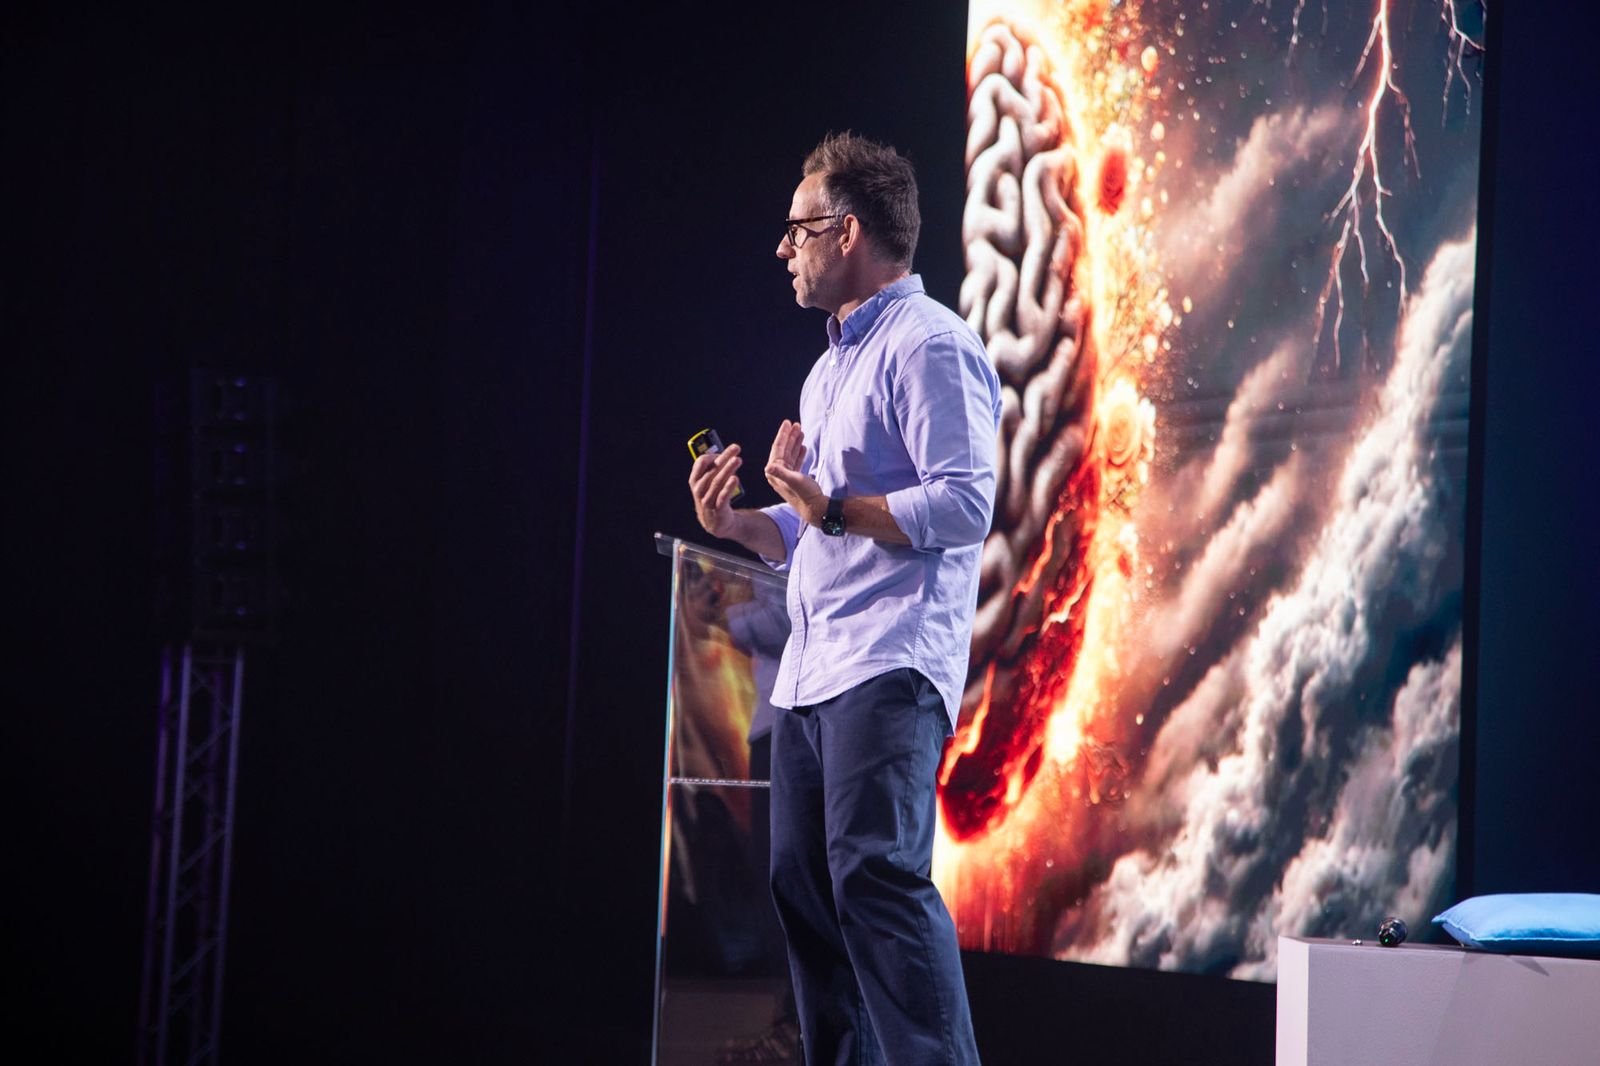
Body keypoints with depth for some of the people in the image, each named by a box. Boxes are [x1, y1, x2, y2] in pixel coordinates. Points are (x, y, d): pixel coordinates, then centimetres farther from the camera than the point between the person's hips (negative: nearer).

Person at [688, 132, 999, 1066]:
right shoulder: (835, 364, 24)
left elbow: (965, 504, -17)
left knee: (878, 874, -19)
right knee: (805, 885, 8)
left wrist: (832, 507, -17)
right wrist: (739, 525, 11)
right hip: (812, 672, 10)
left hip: (889, 668, -10)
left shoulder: (929, 345, -7)